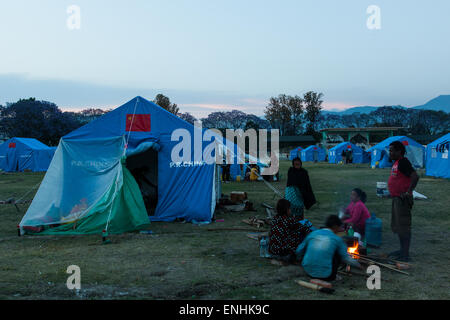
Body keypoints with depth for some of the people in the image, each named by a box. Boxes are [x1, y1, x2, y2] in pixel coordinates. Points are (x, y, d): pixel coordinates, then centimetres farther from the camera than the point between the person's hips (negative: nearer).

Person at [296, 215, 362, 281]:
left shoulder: (312, 234, 4)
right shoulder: (337, 239, -3)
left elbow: (299, 251, 10)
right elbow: (346, 257, 7)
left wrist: (299, 258, 33)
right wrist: (357, 264, 26)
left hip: (308, 271, 4)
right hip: (325, 275, -3)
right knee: (339, 253, 13)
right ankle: (332, 277, 11)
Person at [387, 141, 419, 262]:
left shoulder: (403, 162, -17)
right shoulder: (396, 163, 13)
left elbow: (415, 176, -27)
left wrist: (409, 191, -27)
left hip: (402, 199, -11)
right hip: (396, 198, 11)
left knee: (403, 227, -5)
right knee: (396, 226, 19)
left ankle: (405, 254, 1)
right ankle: (402, 250, 31)